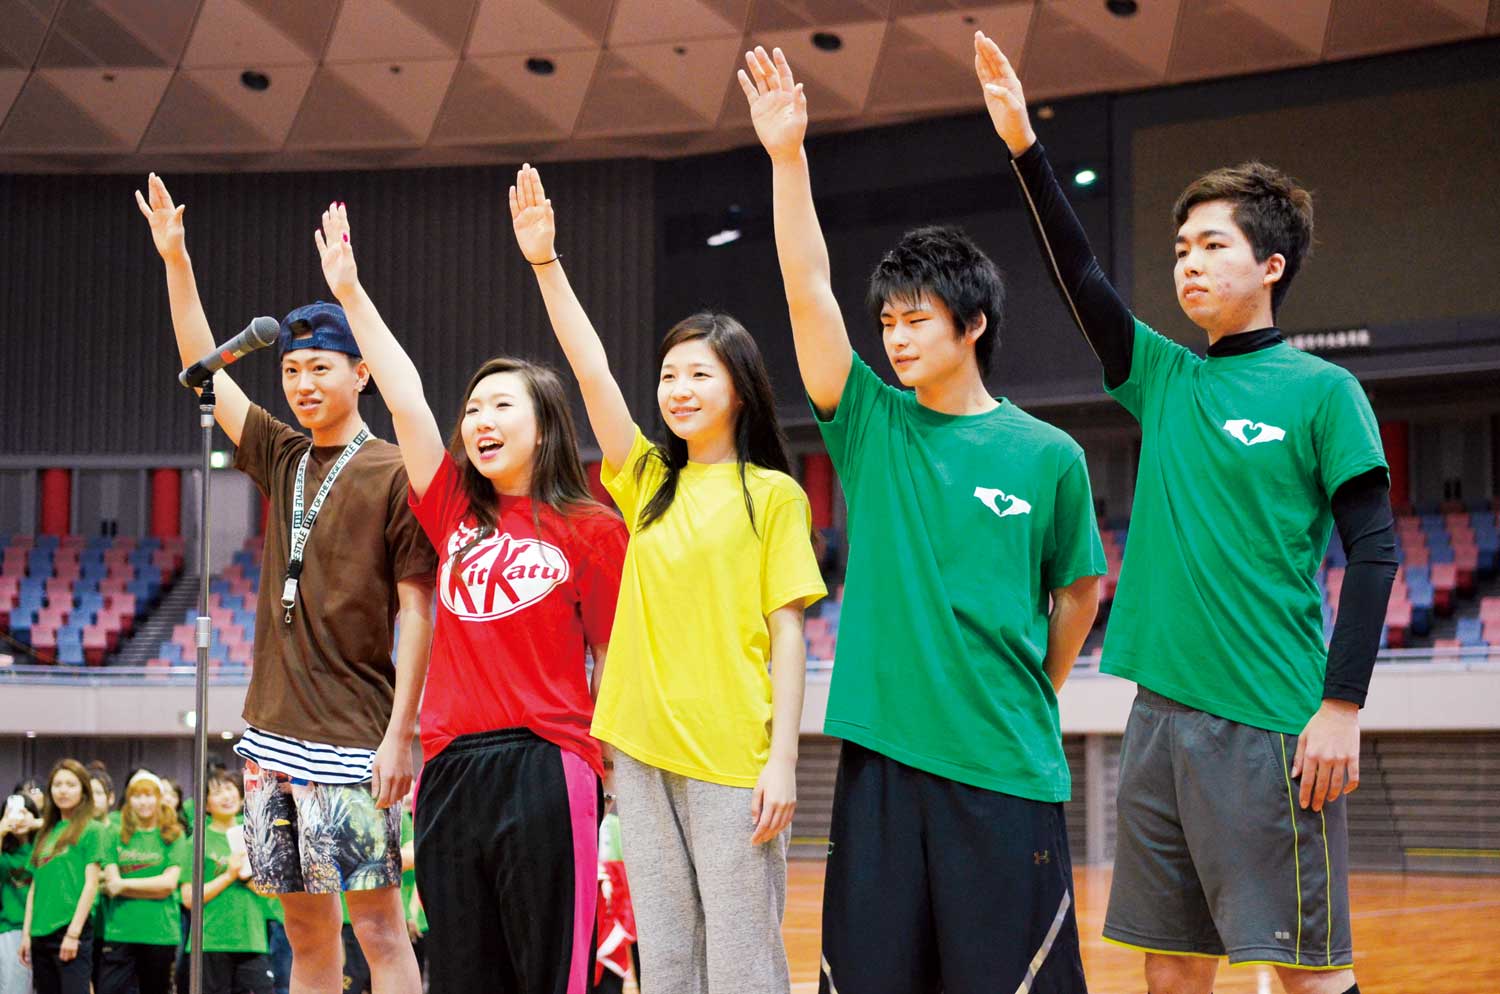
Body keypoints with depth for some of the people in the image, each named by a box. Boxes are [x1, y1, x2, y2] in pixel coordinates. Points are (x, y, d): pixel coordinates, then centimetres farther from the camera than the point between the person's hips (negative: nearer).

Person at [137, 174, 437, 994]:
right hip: (275, 731, 7)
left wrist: (398, 734, -14)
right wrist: (176, 260, 13)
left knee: (377, 924, -8)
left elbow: (418, 613, -8)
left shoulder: (392, 474, -5)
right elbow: (204, 370, 19)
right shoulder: (283, 460, 13)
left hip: (351, 737, -7)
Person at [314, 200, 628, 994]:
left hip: (545, 769, -5)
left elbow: (614, 656, 3)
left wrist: (625, 775, -2)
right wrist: (349, 290, 5)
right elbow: (405, 398, 9)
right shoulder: (456, 511, 12)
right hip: (450, 769, 5)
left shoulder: (591, 530, 2)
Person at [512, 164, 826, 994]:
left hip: (733, 755, -5)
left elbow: (787, 633, -3)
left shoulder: (773, 495, 0)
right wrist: (544, 261, -1)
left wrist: (783, 759, -10)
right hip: (644, 746, 5)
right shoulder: (649, 482, 13)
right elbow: (590, 369, 6)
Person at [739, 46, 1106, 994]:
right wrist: (788, 154, -12)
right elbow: (809, 292, -5)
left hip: (1006, 766, -2)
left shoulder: (1048, 455, 0)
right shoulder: (872, 427, 5)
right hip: (882, 748, 2)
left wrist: (1035, 695, 10)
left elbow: (1078, 589, 13)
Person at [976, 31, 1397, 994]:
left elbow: (1375, 553, -6)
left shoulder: (1321, 391, -2)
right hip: (1163, 714, 6)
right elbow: (1080, 276, 8)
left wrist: (1342, 706, -13)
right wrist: (1026, 146, 0)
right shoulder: (1164, 378, 13)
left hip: (1273, 724, -6)